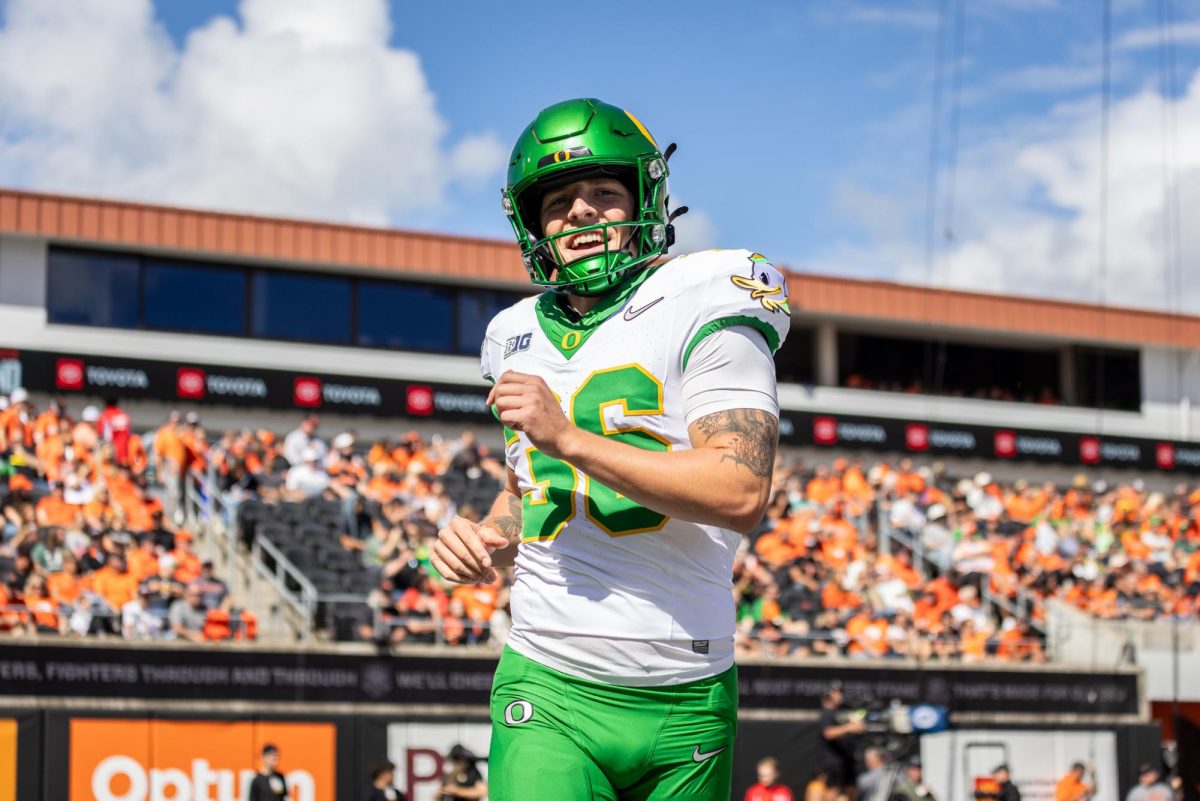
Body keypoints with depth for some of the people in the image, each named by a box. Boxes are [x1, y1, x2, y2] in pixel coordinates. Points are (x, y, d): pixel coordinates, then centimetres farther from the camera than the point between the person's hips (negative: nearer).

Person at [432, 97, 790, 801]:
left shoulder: (702, 312, -5)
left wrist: (569, 438, -19)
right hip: (549, 691, 3)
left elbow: (742, 496, -18)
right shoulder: (522, 340, 14)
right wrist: (489, 536, 6)